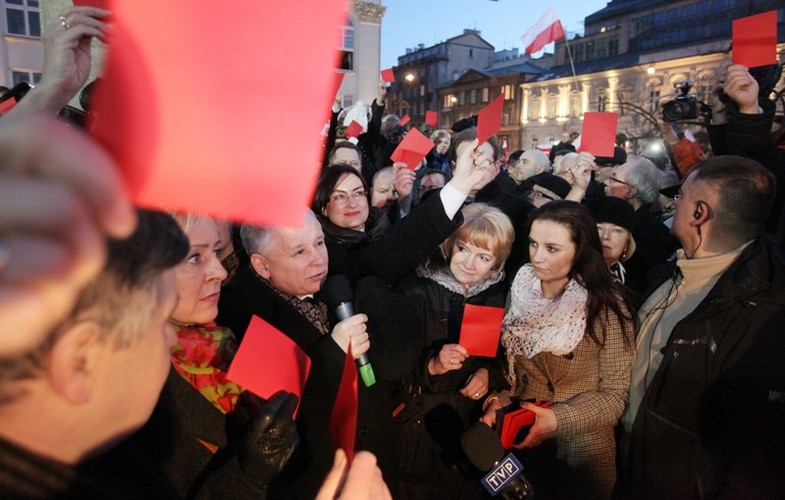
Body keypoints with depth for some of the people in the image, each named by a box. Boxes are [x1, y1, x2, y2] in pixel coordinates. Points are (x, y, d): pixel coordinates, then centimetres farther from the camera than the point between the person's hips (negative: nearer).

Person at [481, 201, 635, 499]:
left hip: (582, 451, -3)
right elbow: (508, 362, 2)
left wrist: (558, 419, -26)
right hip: (517, 441, 4)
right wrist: (497, 399, -14)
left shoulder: (606, 305, -18)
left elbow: (614, 394, -14)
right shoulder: (520, 291, -7)